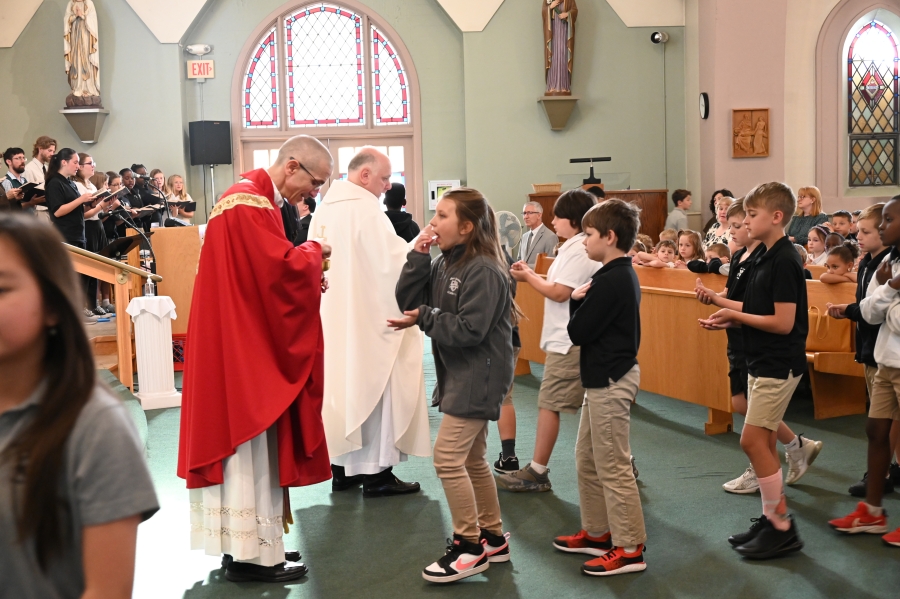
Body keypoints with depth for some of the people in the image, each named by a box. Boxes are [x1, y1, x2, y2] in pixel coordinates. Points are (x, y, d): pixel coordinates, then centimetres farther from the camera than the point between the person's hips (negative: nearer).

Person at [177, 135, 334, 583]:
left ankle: (248, 544, 22)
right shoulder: (251, 204, -17)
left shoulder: (252, 196, 15)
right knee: (249, 444, -3)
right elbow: (280, 268, -25)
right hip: (244, 345, -11)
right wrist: (313, 252, -7)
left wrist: (307, 274, 5)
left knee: (242, 440, 13)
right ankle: (250, 554, 5)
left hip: (241, 342, 11)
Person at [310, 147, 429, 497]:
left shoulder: (323, 210, 10)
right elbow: (393, 261, -19)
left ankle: (341, 469, 19)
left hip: (332, 319, 8)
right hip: (367, 320, -8)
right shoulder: (366, 209, -15)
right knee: (373, 389, 0)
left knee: (341, 386, 12)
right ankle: (376, 473, 6)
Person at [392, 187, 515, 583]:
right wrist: (418, 257, -8)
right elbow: (408, 300, 2)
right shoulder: (445, 264, 8)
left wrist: (424, 320, -16)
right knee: (471, 459, 15)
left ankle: (470, 546, 1)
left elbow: (470, 330, -25)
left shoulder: (484, 271, -19)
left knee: (447, 457, -10)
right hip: (460, 374, 10)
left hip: (479, 377, -10)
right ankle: (492, 539, 26)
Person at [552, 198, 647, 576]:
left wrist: (576, 301, -4)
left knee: (613, 466, -3)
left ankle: (629, 549, 5)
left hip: (609, 382, -11)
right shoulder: (624, 275, 10)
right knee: (587, 459, 18)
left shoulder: (609, 282, -21)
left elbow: (578, 332, -19)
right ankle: (597, 533, 28)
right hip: (608, 377, 11)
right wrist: (583, 301, -4)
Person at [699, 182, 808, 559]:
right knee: (762, 442, 12)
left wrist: (736, 314, -13)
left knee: (753, 441, -8)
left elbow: (783, 322, -22)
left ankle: (783, 528, 2)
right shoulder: (767, 258, 11)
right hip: (763, 362, 10)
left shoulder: (784, 261, -18)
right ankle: (771, 519, 21)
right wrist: (728, 320, 1)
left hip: (778, 365, -10)